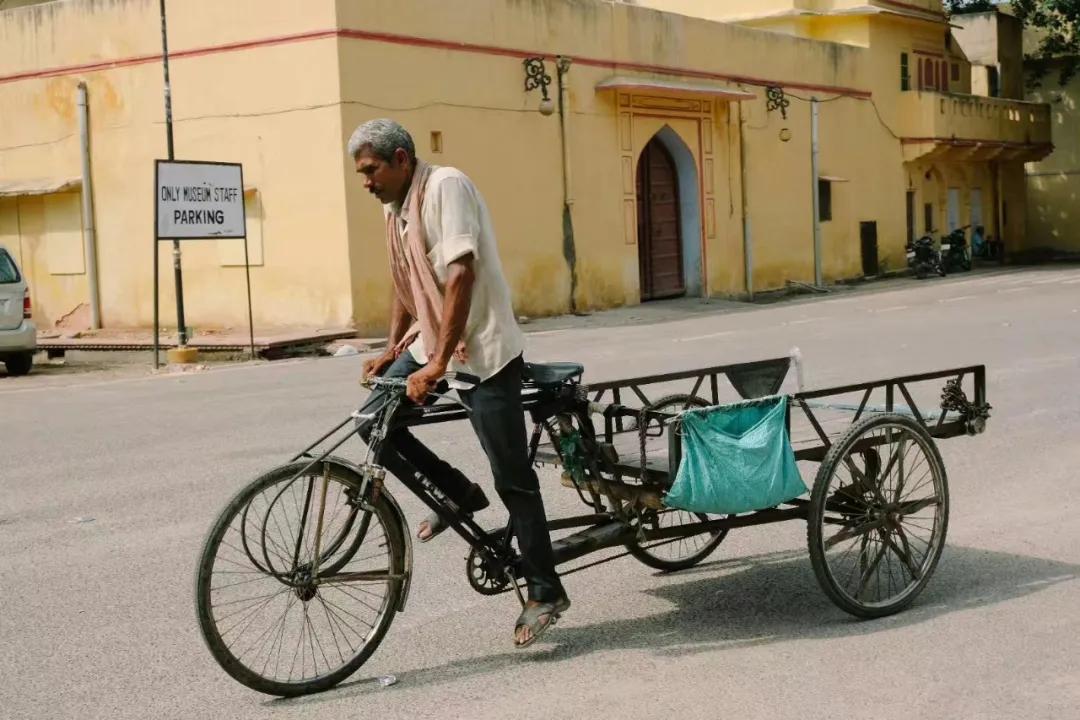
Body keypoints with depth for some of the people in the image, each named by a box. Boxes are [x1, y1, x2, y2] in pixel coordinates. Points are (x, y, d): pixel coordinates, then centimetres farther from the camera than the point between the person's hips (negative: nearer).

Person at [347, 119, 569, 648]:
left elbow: (461, 275, -25)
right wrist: (394, 349, 15)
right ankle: (457, 494, 14)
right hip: (428, 344, 9)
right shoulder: (394, 206, 11)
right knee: (373, 421, -6)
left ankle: (545, 592, 9)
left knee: (513, 479, -3)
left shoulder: (445, 187, -16)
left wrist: (437, 365, -29)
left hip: (483, 349, -8)